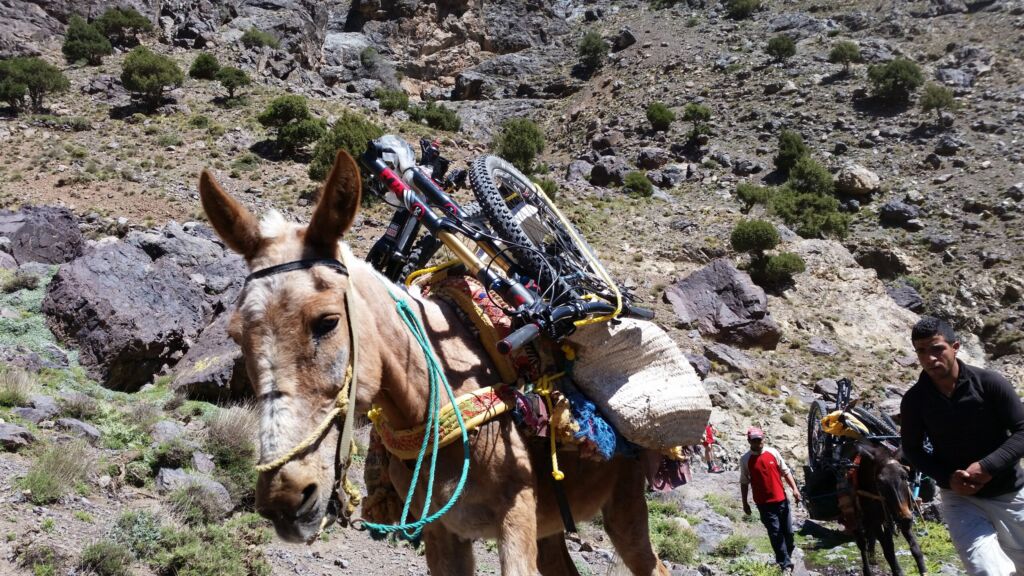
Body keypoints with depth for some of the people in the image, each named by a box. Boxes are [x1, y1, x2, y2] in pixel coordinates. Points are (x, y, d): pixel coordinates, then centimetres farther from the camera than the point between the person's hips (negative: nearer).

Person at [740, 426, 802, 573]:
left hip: (781, 499, 2)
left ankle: (787, 554, 34)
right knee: (775, 534, -2)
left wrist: (794, 489, -5)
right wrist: (745, 503, 3)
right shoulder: (745, 460, -6)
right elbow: (744, 483, 2)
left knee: (788, 530, 11)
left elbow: (785, 471, 5)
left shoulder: (773, 453, -1)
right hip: (764, 503, -2)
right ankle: (785, 563, 6)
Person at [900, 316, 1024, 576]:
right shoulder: (914, 400, -8)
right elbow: (912, 449, 3)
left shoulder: (989, 383, -14)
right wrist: (947, 477, -14)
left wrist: (988, 466, -23)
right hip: (960, 498, 0)